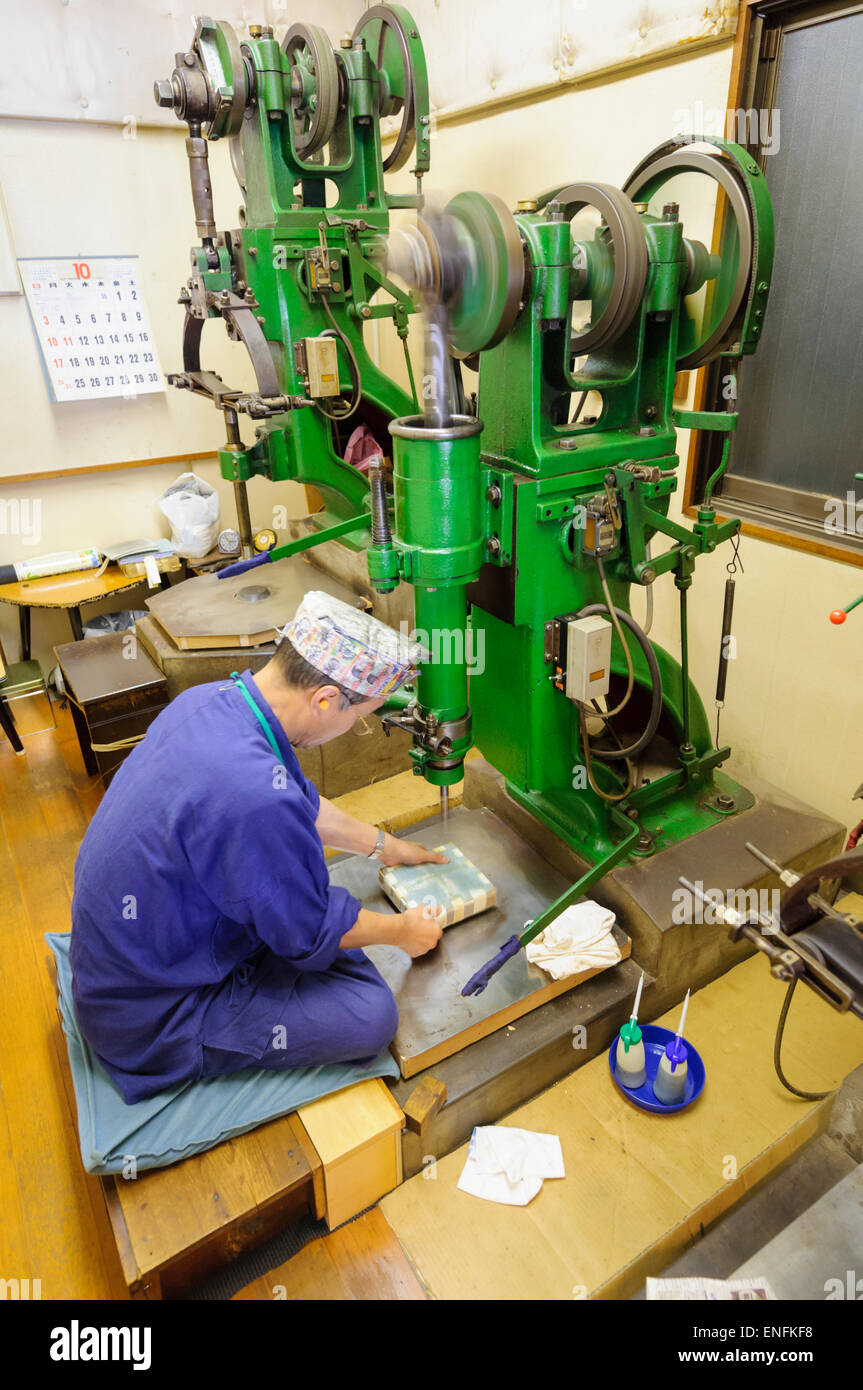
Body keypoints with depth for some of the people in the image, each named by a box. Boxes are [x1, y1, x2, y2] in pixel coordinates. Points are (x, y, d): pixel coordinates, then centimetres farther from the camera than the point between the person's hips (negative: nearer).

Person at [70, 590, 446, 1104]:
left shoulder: (212, 698, -9)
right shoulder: (255, 796, -38)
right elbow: (311, 929, -20)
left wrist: (384, 844, 19)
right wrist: (402, 930, -1)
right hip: (149, 1022, -8)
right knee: (373, 1014, -10)